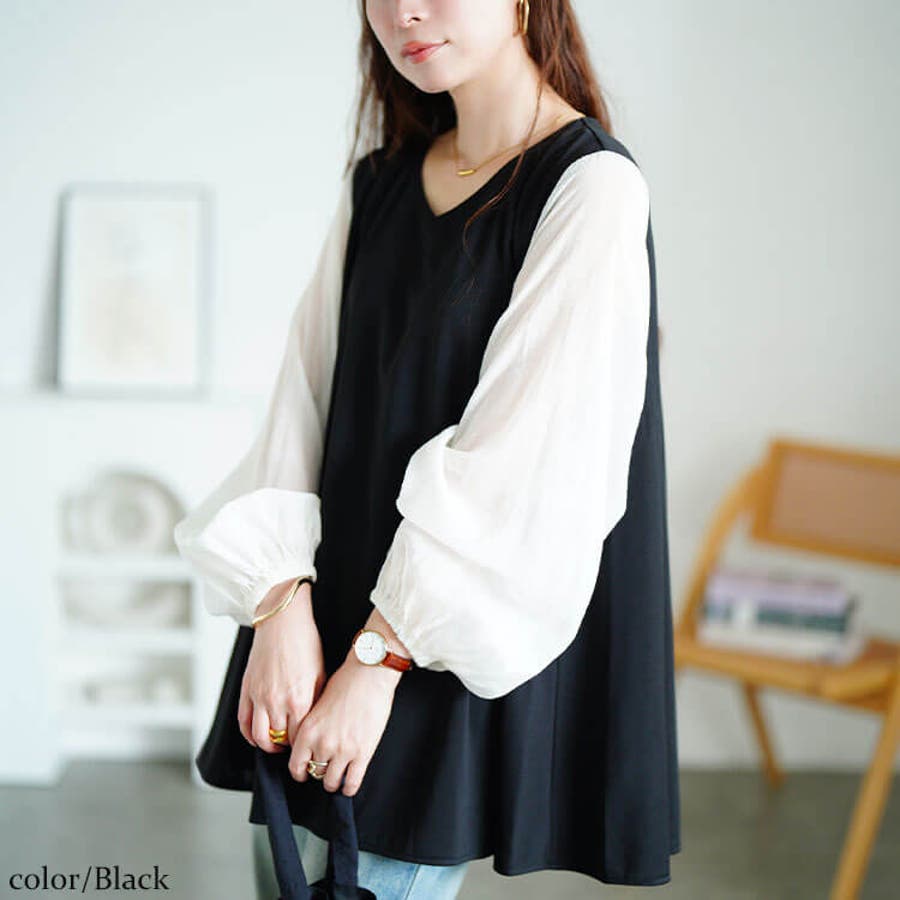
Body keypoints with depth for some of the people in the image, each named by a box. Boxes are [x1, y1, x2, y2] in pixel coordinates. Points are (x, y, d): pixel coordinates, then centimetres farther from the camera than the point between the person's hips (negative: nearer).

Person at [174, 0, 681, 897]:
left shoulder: (591, 190, -11)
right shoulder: (376, 185, 10)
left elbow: (524, 453, -17)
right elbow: (306, 395, 4)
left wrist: (380, 656, -18)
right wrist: (282, 603, -10)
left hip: (451, 636, -6)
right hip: (332, 600, 6)